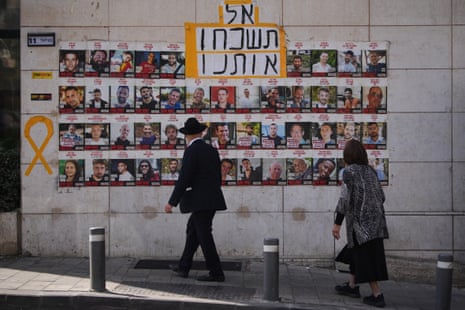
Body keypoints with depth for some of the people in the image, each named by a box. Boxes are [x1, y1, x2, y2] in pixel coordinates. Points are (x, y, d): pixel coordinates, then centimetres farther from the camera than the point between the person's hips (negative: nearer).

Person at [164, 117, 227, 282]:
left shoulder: (191, 151, -11)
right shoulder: (212, 150, 12)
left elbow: (184, 179, -16)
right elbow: (218, 177, 16)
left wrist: (172, 202, -11)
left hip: (200, 201, -8)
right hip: (212, 199, 8)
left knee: (204, 235, -2)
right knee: (192, 230, 18)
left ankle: (216, 273, 2)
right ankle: (183, 267, 25)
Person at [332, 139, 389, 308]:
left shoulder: (349, 172, -10)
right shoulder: (370, 171, 9)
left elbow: (345, 198, -16)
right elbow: (381, 196, 11)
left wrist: (337, 223, -13)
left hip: (360, 221, -7)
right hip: (375, 220, 7)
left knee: (365, 257, -1)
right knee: (356, 252, 19)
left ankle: (377, 295, -3)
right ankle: (352, 286, 29)